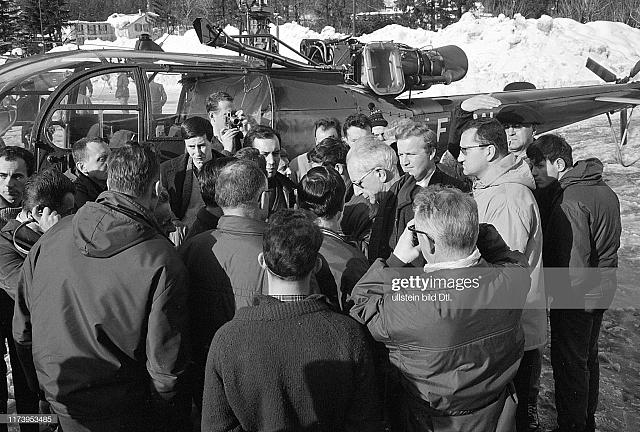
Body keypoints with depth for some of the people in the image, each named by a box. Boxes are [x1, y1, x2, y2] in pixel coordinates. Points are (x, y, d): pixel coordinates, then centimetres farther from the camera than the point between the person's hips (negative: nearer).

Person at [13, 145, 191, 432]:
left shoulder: (51, 237, -9)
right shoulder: (162, 263, -24)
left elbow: (22, 330, 1)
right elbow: (165, 364, -20)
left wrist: (45, 382, 16)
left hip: (60, 404, 5)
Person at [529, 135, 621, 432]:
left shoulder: (570, 202, -25)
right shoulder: (604, 189, 5)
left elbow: (574, 264, -27)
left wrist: (557, 295, -14)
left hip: (576, 297, -10)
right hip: (602, 289, 10)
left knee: (569, 365, 5)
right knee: (588, 358, 23)